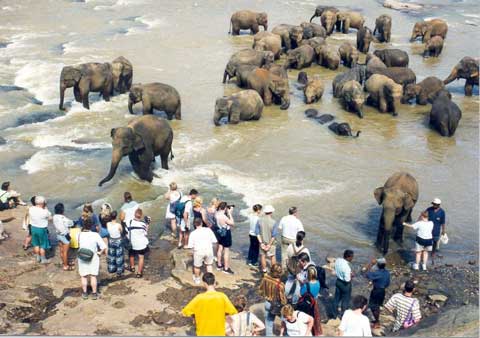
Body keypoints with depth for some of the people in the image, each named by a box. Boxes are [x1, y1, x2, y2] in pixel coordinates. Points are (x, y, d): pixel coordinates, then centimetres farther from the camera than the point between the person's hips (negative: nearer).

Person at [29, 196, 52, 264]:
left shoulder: (31, 209, -12)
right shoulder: (45, 212, -27)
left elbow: (29, 217, 5)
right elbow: (50, 218, -10)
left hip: (33, 228, 5)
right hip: (42, 229, -5)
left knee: (36, 244, 23)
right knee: (42, 245, 14)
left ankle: (38, 257, 36)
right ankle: (43, 259, 25)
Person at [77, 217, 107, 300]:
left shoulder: (80, 235, -16)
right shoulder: (95, 235, -18)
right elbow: (104, 247, -21)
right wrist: (100, 252, -2)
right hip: (93, 258, -1)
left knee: (84, 276, 16)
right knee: (93, 276, 13)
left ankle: (85, 293, 24)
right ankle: (94, 293, 19)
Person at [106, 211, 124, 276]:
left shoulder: (108, 224, -16)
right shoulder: (119, 225, -26)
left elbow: (108, 231, 1)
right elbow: (121, 232, -8)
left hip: (111, 241, 3)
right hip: (118, 241, -3)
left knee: (111, 255, 21)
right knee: (119, 256, 12)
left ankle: (111, 269, 35)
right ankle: (119, 271, 22)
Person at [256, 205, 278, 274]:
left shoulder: (259, 220, -13)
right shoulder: (273, 222, -21)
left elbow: (257, 232, -10)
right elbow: (274, 235, -19)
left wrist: (261, 243, -7)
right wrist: (269, 244, -11)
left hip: (262, 241, 2)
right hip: (271, 242, -2)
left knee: (263, 256, 17)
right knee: (272, 256, 16)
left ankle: (264, 270, 27)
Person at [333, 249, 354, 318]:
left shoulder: (338, 260, -11)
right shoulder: (346, 267, -34)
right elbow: (347, 280, -29)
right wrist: (351, 275, -11)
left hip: (338, 281, 7)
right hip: (345, 284, -7)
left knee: (337, 298, 22)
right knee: (345, 301, 15)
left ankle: (335, 314, 38)